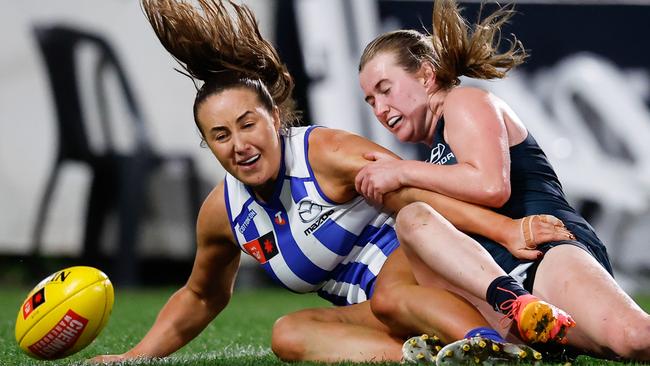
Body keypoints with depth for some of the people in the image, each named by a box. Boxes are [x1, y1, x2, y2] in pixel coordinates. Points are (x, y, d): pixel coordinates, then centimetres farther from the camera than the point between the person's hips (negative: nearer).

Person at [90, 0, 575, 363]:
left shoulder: (327, 153, -14)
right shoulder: (222, 211, 7)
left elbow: (423, 194, -25)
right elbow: (201, 298, 25)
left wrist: (509, 231, -37)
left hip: (429, 269, -6)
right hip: (371, 316, 6)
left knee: (389, 291, -39)